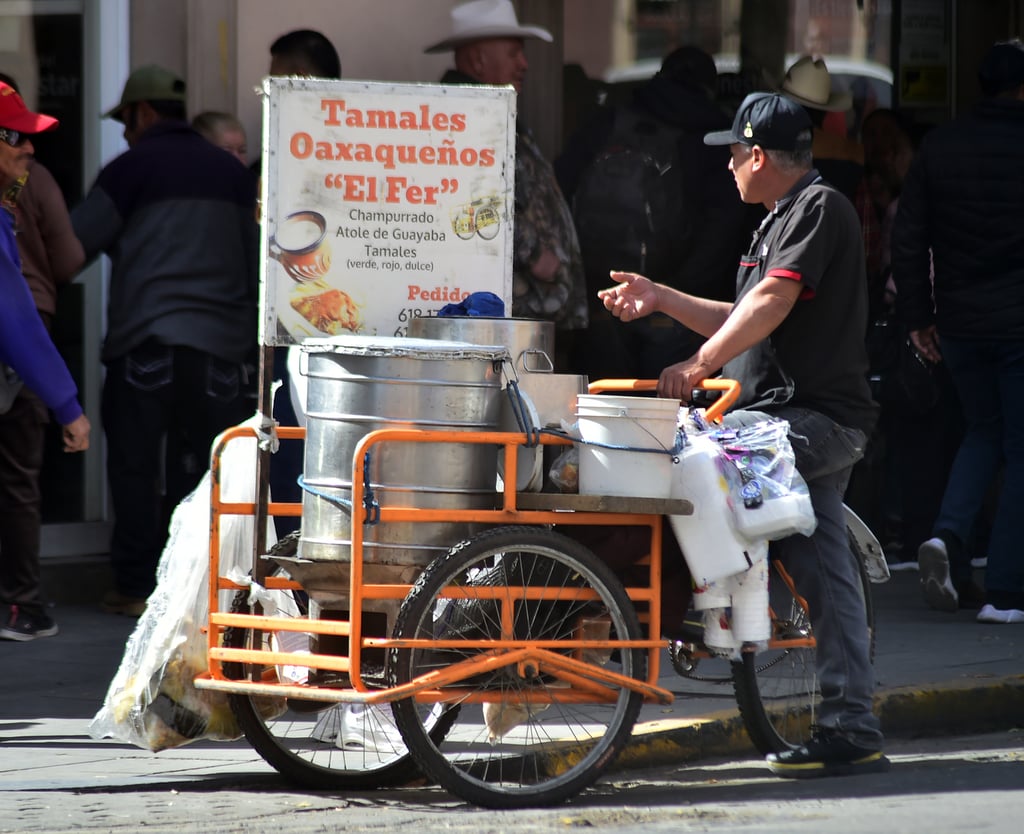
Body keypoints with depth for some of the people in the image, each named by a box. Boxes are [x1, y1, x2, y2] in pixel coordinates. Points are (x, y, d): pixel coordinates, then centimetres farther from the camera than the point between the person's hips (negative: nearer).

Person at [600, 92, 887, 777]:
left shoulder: (818, 207, -9)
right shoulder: (785, 217, 24)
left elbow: (772, 301, -21)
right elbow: (745, 321, 26)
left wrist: (700, 365, -25)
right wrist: (660, 299, 20)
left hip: (811, 418, -10)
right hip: (812, 423, 10)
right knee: (825, 573, 5)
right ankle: (852, 733, 3)